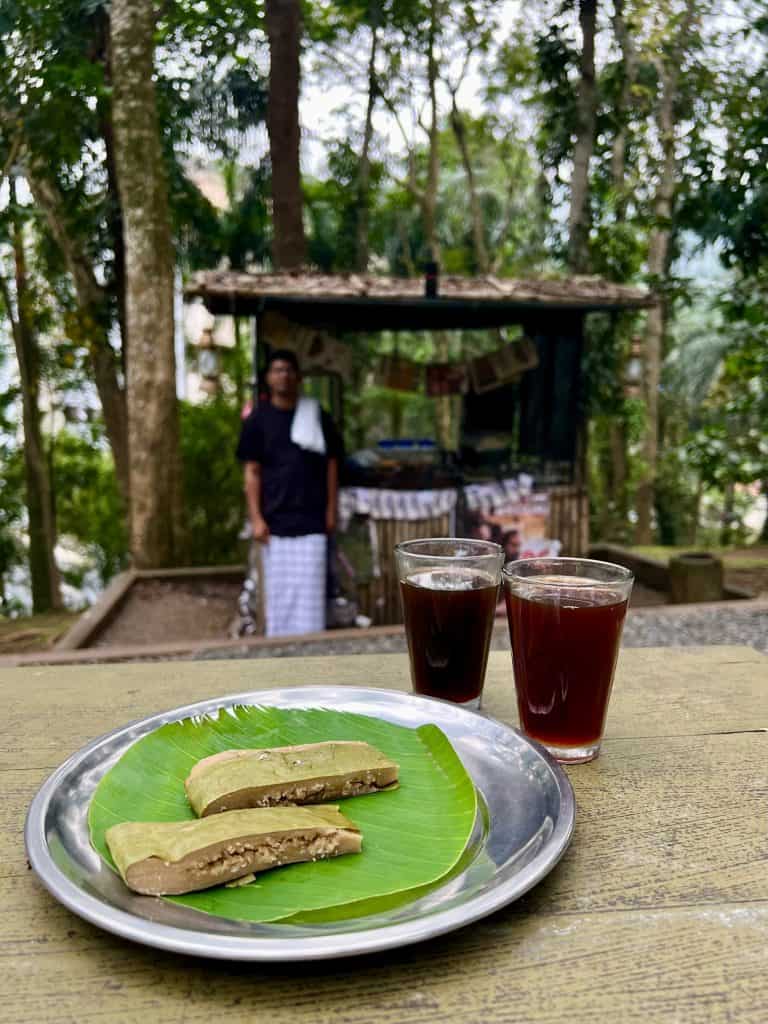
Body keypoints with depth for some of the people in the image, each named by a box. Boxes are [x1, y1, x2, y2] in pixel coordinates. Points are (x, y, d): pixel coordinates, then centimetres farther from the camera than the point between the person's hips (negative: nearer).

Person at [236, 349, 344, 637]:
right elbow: (252, 472, 2)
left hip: (312, 519, 0)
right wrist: (256, 518, -4)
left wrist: (331, 511, 2)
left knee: (310, 590, -1)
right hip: (275, 521, 0)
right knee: (277, 590, 6)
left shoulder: (318, 417, 4)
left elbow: (331, 465, 8)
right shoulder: (258, 420, 3)